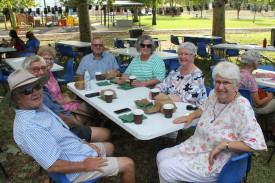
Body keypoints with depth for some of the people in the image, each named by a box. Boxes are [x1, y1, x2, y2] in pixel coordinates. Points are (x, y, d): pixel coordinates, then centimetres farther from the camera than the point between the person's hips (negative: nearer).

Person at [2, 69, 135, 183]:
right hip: (75, 167, -10)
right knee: (129, 164, -4)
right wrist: (85, 166, -20)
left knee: (109, 147, 30)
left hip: (79, 148, 10)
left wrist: (83, 143, 6)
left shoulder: (40, 107, 2)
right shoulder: (28, 127, -31)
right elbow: (52, 166, -30)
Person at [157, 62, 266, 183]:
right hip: (196, 146, 8)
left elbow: (257, 144, -28)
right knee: (161, 156, 7)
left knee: (165, 169, -13)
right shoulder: (214, 94, -2)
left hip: (214, 163, -7)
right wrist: (191, 116, 7)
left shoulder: (241, 107, -24)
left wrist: (223, 144, -28)